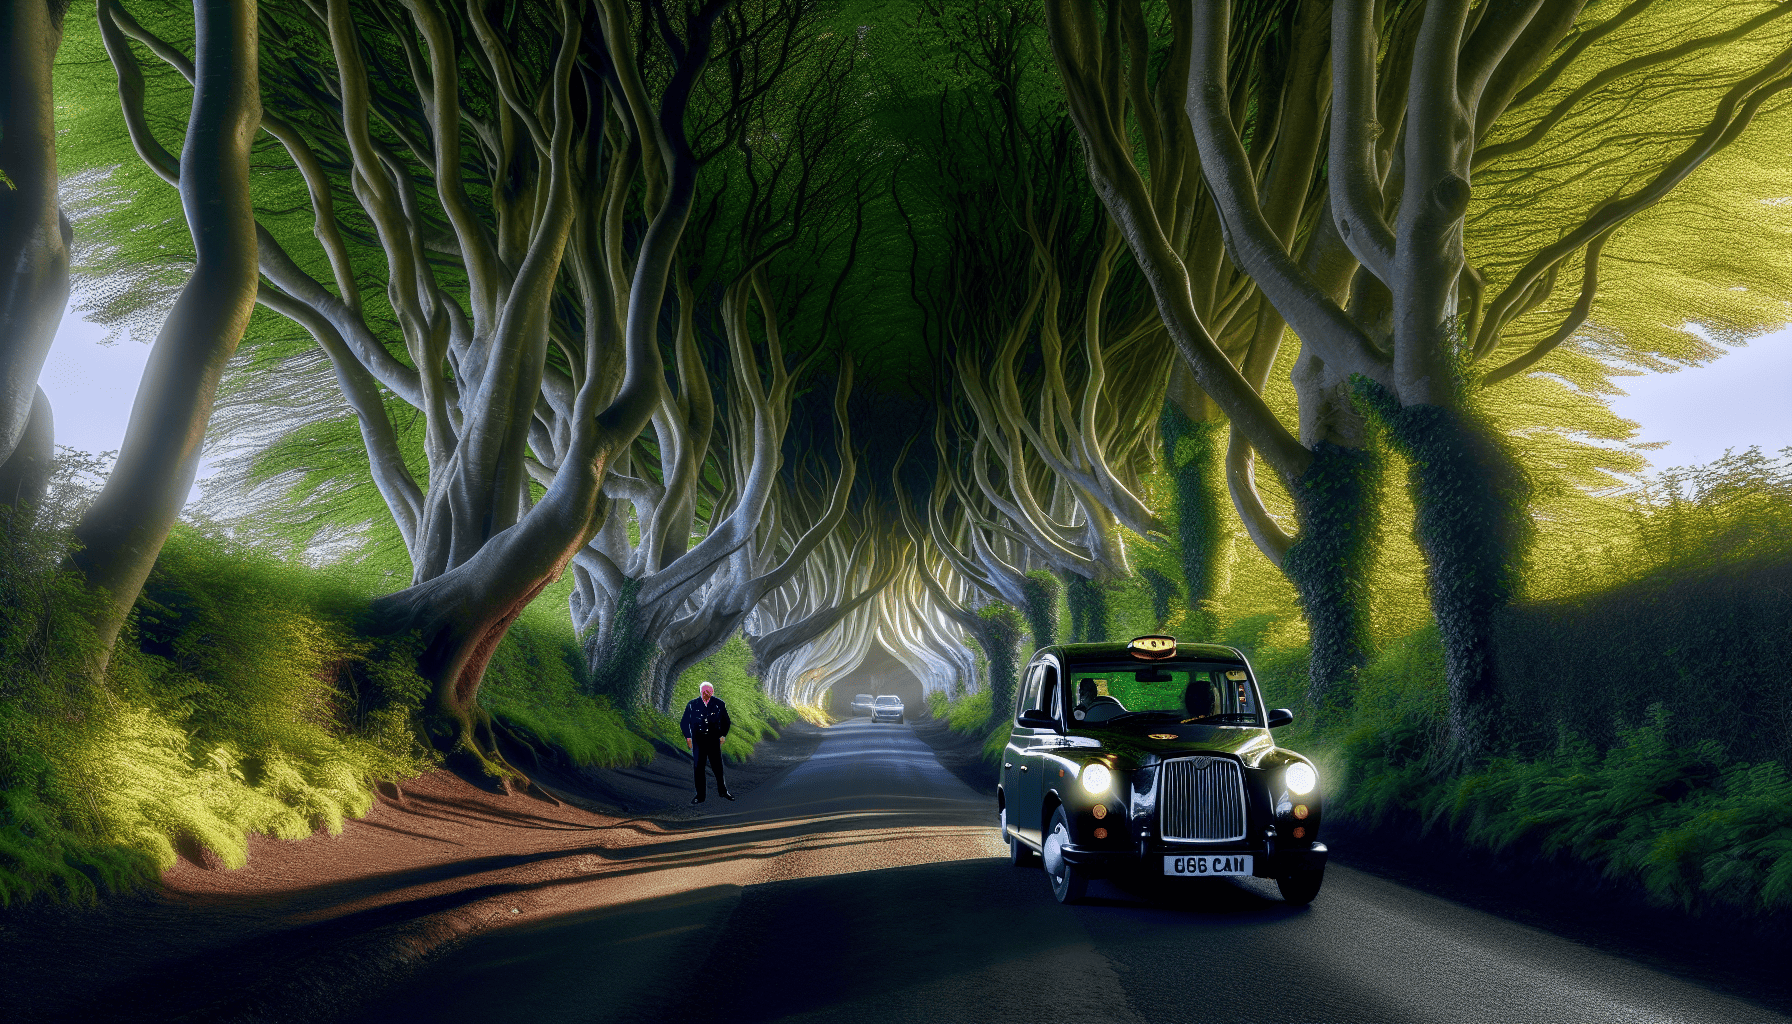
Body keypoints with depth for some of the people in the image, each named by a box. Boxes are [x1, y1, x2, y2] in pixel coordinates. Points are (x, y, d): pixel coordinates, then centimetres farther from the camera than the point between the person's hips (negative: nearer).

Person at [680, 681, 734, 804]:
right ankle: (700, 795, 10)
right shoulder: (692, 705, 3)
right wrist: (688, 737, 2)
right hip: (698, 740, 0)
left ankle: (723, 791, 20)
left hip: (713, 739, 0)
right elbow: (684, 723, 11)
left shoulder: (719, 704, 4)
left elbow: (726, 721, 15)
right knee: (698, 767, 1)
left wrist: (723, 735, 4)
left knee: (717, 766, 1)